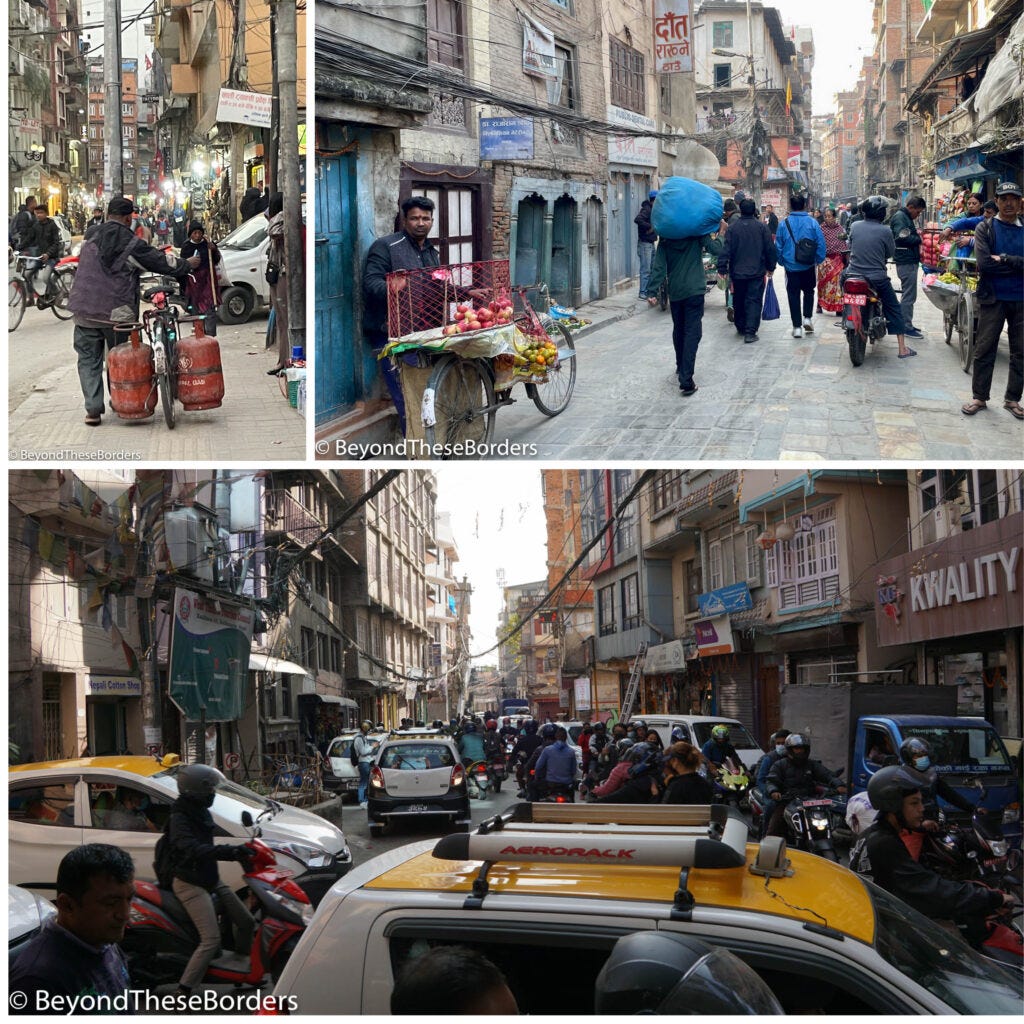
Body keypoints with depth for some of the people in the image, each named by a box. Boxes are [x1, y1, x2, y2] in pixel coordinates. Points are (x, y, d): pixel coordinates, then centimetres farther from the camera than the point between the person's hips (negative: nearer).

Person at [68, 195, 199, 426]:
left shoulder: (91, 237, 5)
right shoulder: (132, 244, -9)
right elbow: (161, 262, -1)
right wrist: (186, 265, 16)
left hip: (85, 311, 3)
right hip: (117, 313, -3)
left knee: (89, 359, 8)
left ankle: (93, 409, 0)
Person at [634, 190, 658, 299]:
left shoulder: (653, 210, 16)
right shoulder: (646, 209, -14)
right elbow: (637, 219, -30)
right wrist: (649, 227, -24)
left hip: (651, 244, 10)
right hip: (645, 244, -10)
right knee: (646, 269, -9)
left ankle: (650, 291, 19)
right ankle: (643, 293, -6)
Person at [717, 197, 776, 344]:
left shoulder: (732, 228, -5)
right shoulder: (762, 227, -3)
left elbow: (726, 250, -8)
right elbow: (770, 249, 1)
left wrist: (722, 269, -2)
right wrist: (771, 267, 13)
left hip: (737, 272, 1)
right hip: (757, 272, -1)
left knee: (739, 301, 16)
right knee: (754, 301, -1)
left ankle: (740, 328, 28)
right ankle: (750, 332, -11)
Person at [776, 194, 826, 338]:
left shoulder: (784, 224, -6)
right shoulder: (812, 223, -7)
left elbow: (778, 246, -1)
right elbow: (821, 244, -5)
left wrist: (781, 261, 13)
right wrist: (818, 260, 8)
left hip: (791, 266, 0)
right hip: (808, 266, 0)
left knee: (793, 295, 7)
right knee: (808, 291, 21)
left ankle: (797, 327, 5)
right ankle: (807, 318, 9)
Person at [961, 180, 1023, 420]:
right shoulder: (985, 229, -2)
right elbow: (984, 263, -15)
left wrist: (1004, 260, -17)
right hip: (993, 298, -2)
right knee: (984, 350, 4)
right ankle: (979, 397, 16)